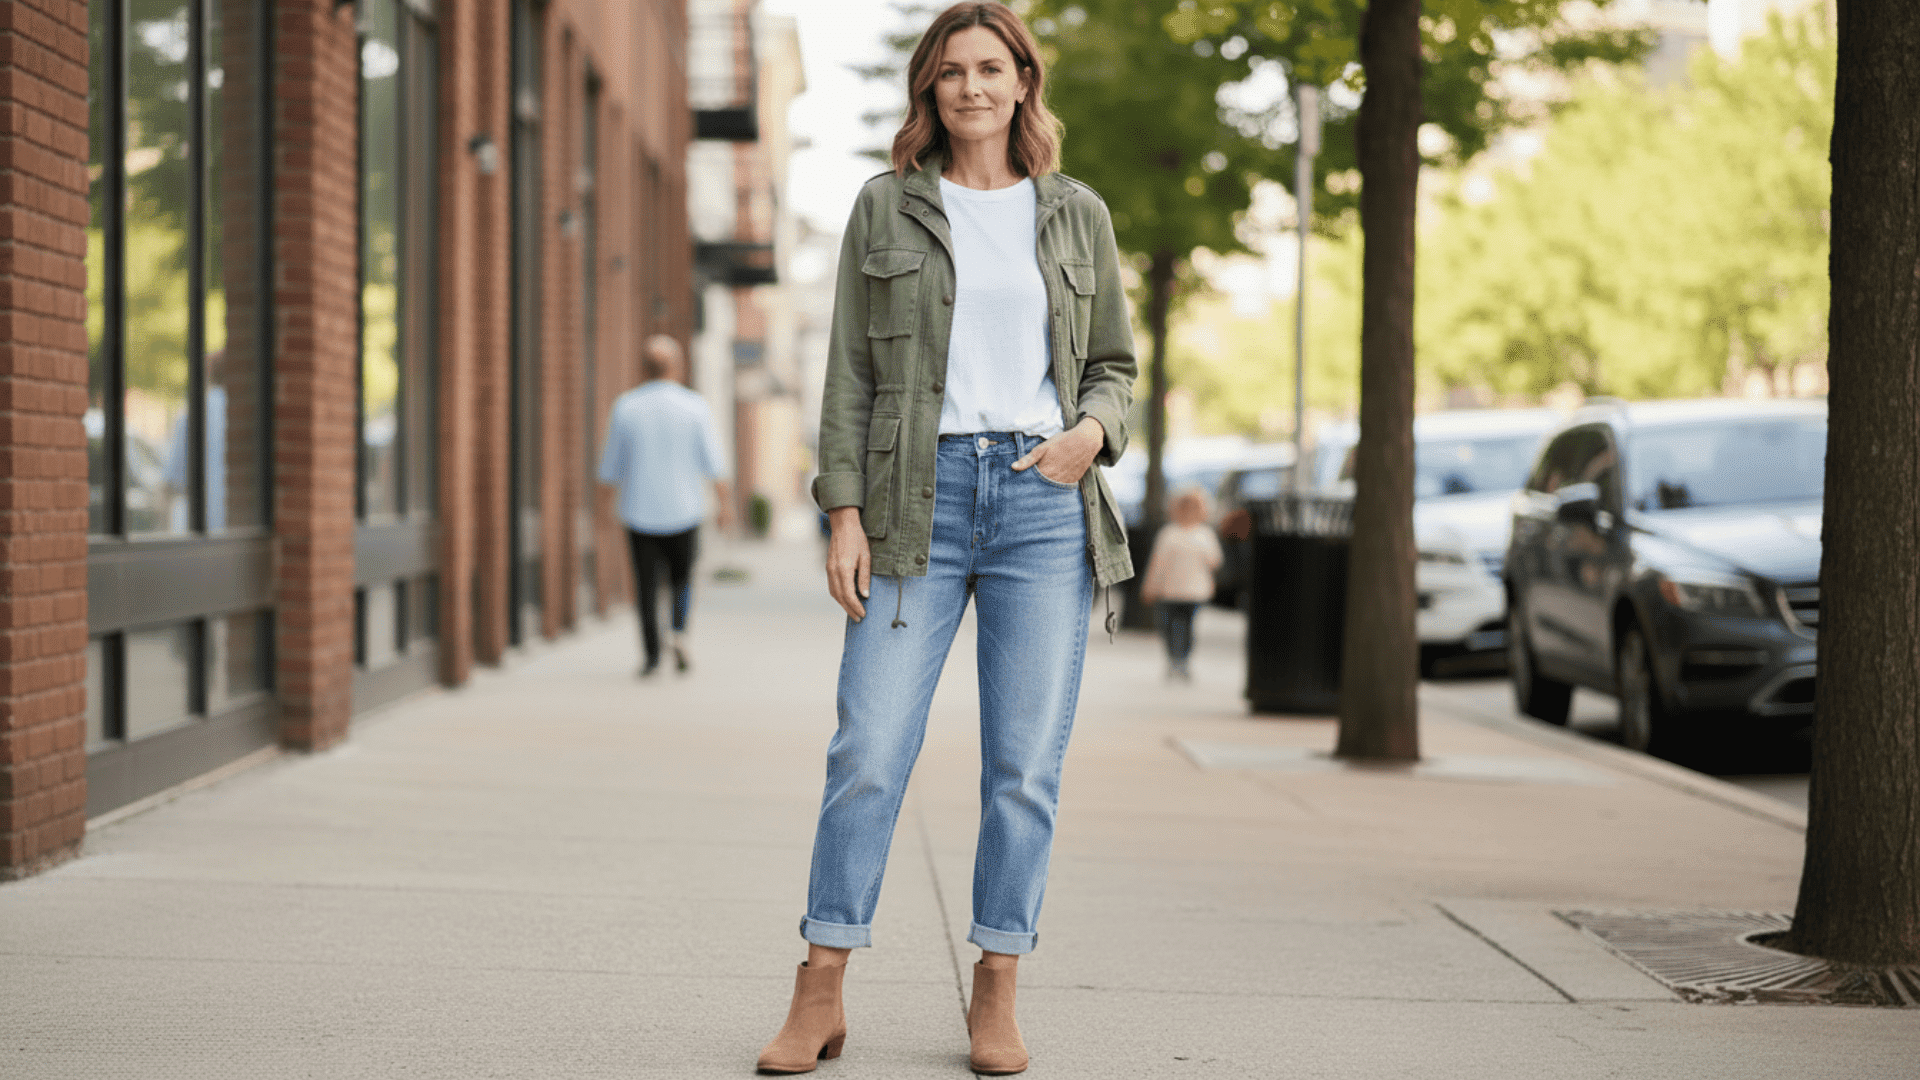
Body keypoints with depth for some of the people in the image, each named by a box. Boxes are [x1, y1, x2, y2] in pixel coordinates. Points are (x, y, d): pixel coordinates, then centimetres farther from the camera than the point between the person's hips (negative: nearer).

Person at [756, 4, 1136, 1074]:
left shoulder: (1078, 214, 10)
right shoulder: (888, 207, 8)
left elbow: (1115, 365, 15)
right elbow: (851, 372, 6)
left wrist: (1093, 429, -7)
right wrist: (845, 513, -3)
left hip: (1045, 497, 1)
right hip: (919, 496, -1)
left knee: (1027, 764, 0)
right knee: (869, 750, -5)